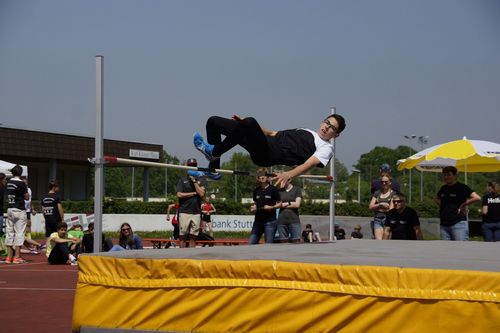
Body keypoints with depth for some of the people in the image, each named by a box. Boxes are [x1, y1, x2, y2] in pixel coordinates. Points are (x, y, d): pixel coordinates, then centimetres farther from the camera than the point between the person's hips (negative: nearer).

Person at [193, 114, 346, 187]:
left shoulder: (326, 148, 5)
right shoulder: (306, 131, 31)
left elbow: (309, 164, -14)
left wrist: (288, 174, -34)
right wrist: (246, 126, 28)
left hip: (269, 154, -9)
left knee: (249, 122, -37)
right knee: (213, 121, 10)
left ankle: (214, 152, -21)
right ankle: (214, 168, 8)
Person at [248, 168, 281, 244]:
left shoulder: (273, 189, -3)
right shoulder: (256, 190, 11)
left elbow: (279, 203, 1)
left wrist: (271, 207, -16)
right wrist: (253, 208, 0)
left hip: (270, 221, -5)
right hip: (258, 220, 5)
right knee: (251, 243, -1)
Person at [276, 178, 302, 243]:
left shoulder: (296, 189, 5)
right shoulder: (280, 191, 13)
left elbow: (297, 204, -5)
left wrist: (283, 205, 0)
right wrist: (290, 203, -2)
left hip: (294, 219, -3)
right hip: (282, 220, 3)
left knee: (296, 241, -11)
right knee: (283, 242, -2)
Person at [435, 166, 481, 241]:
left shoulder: (461, 187, -6)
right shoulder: (443, 188, 13)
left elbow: (477, 198, -18)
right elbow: (437, 198, 34)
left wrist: (463, 205, -10)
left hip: (458, 224, -7)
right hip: (444, 225, 7)